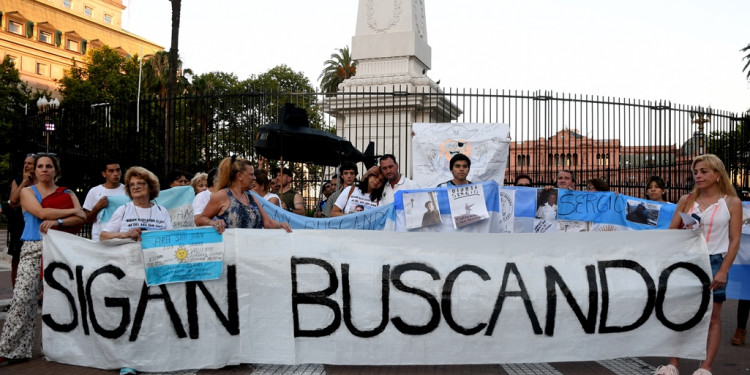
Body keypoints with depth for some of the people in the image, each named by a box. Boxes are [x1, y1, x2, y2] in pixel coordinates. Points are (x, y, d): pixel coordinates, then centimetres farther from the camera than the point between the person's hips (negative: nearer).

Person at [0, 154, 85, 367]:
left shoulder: (67, 194, 14)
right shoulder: (27, 192, 10)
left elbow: (81, 218, -1)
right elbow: (42, 213, -8)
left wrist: (57, 222, -16)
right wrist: (72, 211, -4)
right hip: (33, 250, -1)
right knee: (23, 298, -9)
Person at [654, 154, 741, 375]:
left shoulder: (732, 203, 0)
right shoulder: (687, 200, 6)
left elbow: (734, 240, -4)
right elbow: (672, 232, 7)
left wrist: (723, 271, -10)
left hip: (714, 262, -2)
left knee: (713, 316, 4)